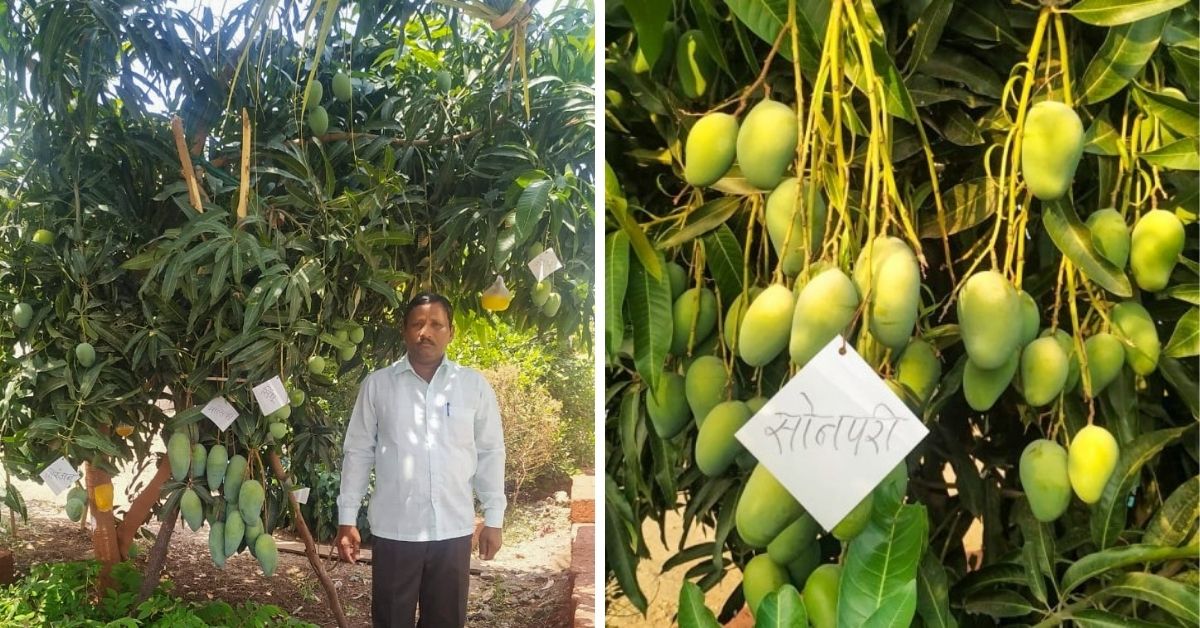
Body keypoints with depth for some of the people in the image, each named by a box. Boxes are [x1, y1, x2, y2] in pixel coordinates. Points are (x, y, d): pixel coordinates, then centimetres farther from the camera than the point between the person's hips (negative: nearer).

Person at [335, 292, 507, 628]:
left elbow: (490, 453, 5)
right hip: (393, 529, -1)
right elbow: (358, 453, 4)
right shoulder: (376, 384, 1)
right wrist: (347, 518, 1)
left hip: (454, 529, 1)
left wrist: (493, 519, 4)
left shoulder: (475, 385, 1)